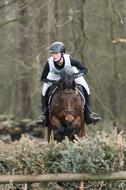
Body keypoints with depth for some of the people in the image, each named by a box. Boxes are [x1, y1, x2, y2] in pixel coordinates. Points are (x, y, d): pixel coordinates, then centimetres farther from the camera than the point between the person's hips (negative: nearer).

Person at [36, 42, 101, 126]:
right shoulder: (49, 63, -36)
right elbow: (43, 78, -23)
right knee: (45, 90, -14)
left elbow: (85, 69, -29)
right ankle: (44, 113, 4)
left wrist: (75, 75, -46)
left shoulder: (69, 59, -40)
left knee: (85, 89, -10)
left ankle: (88, 111, 11)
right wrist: (53, 82, -41)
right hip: (55, 74, 1)